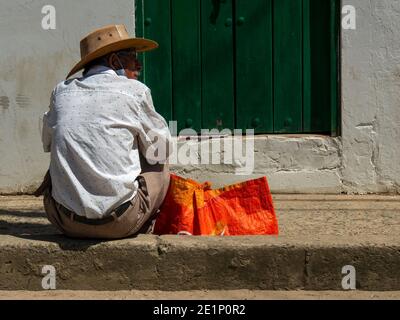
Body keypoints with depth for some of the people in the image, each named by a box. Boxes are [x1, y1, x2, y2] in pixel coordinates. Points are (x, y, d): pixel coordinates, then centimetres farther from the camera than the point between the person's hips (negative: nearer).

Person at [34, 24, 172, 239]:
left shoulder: (62, 91, 10)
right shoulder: (135, 91, 0)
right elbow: (160, 150, 10)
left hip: (66, 223, 3)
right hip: (120, 224, -3)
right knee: (159, 165, 23)